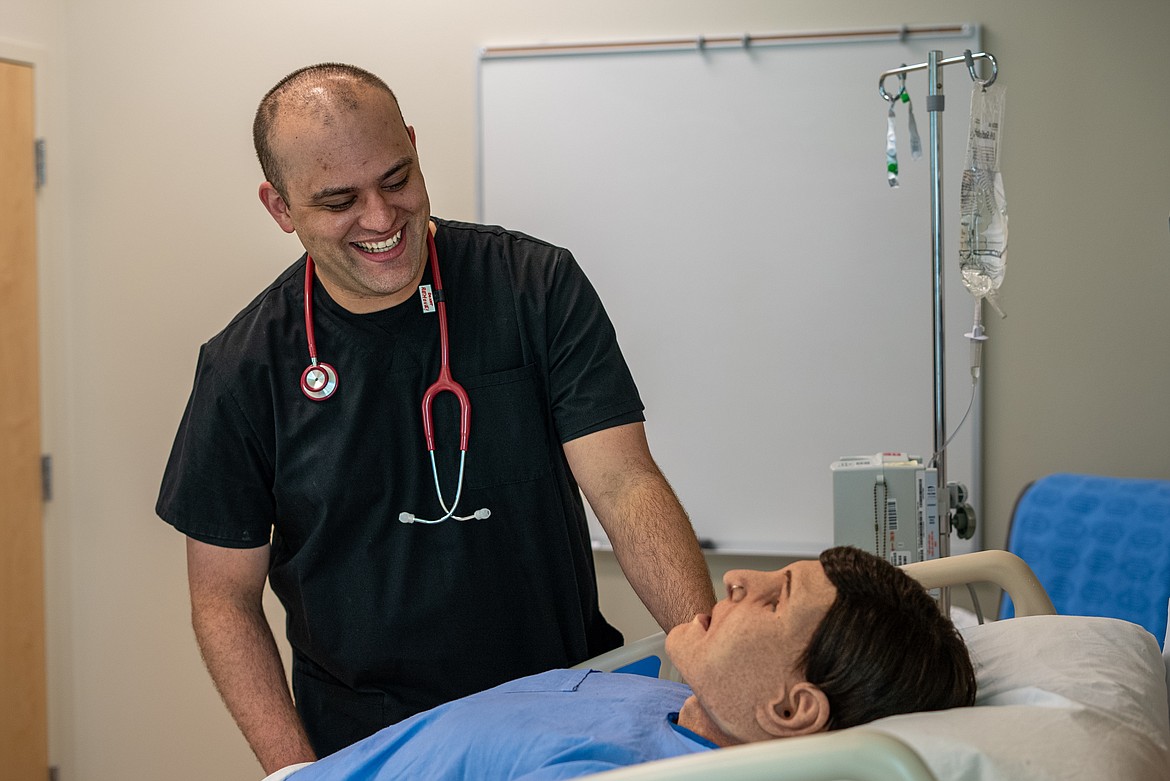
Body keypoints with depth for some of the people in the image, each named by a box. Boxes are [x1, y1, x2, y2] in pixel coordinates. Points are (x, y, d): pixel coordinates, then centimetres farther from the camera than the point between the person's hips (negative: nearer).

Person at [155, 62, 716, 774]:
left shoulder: (538, 287, -5)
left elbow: (624, 483, -12)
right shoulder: (246, 367, -3)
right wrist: (297, 770, -10)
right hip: (365, 749, 0)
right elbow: (224, 596, 2)